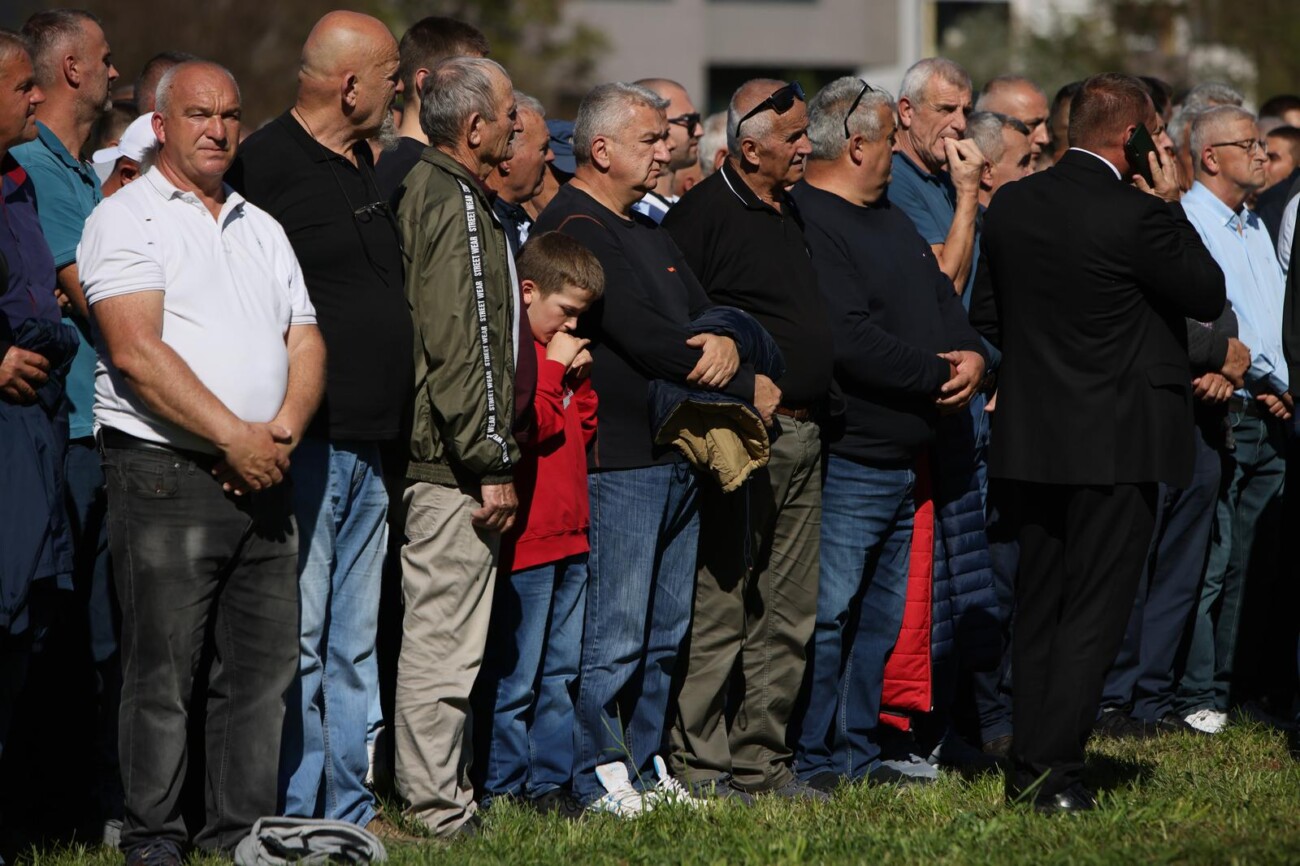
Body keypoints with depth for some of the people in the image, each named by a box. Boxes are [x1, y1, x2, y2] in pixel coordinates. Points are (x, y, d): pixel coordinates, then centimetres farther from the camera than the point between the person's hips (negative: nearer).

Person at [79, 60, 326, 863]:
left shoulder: (261, 227, 19)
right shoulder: (128, 219, -3)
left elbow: (305, 341, 15)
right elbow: (137, 351, -14)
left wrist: (283, 430, -5)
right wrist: (234, 438, -16)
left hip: (261, 478, 6)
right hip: (167, 474, -6)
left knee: (264, 669, 6)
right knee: (163, 671, -4)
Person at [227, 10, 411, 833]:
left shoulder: (366, 168, 16)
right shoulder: (268, 164, -12)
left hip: (369, 443, 9)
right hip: (307, 441, -9)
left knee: (356, 640, 13)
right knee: (298, 636, -6)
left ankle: (351, 809, 19)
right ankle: (291, 815, -2)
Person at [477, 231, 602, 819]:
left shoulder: (557, 352, 18)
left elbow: (583, 428, 20)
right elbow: (532, 425, -20)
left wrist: (580, 377, 6)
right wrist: (555, 370, -13)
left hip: (568, 536, 10)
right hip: (526, 539, -10)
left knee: (562, 670, 12)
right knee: (515, 676, -5)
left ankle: (550, 780, 18)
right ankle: (504, 787, 0)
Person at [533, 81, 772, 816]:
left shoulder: (648, 231, 20)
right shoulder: (576, 227, -11)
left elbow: (707, 311, 17)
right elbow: (643, 338, -18)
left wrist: (725, 342, -10)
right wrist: (747, 387, -10)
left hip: (677, 457, 10)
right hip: (616, 459, -10)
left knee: (664, 633, 13)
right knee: (612, 635, -7)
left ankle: (646, 764, 19)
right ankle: (598, 775, -3)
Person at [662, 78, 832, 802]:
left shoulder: (792, 213, 17)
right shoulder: (704, 214, -10)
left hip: (803, 435, 9)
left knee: (790, 614, 10)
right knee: (720, 608, -6)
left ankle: (763, 759, 17)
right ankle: (700, 765, -1)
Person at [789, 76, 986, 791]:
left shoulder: (889, 219, 18)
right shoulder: (807, 224, -16)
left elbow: (944, 300, 20)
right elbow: (849, 341, -24)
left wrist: (972, 355, -2)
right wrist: (939, 375, -14)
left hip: (900, 463, 10)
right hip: (844, 461, -10)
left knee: (881, 617, 14)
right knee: (827, 614, -7)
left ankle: (857, 751, 22)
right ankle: (810, 759, -1)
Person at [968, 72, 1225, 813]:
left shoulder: (1011, 206, 4)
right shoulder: (1135, 216, -17)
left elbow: (987, 318, 12)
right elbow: (1210, 296, -6)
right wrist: (1171, 205, -2)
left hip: (1029, 439, 6)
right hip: (1115, 445, -6)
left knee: (1038, 610, 14)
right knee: (1095, 612, -2)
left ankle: (1029, 766, 16)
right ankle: (1055, 772, -6)